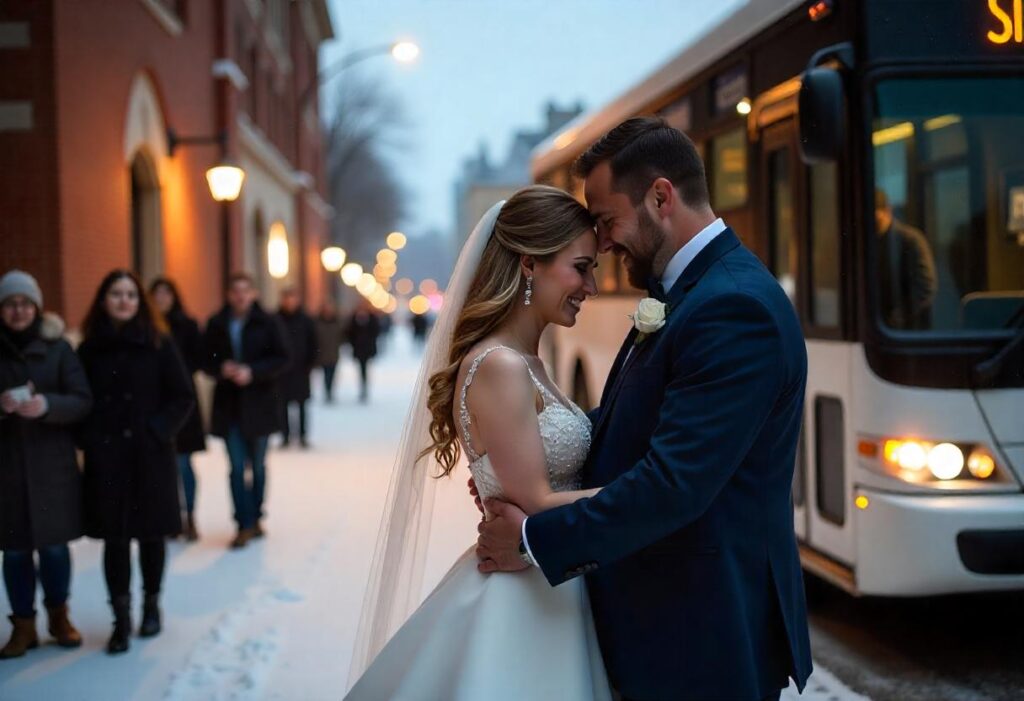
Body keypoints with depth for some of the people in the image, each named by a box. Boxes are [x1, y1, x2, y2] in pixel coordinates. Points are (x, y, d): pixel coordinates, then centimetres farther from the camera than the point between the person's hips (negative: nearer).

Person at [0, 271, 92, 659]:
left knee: (54, 545, 5)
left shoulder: (57, 348, 1)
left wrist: (47, 405, -21)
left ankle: (59, 616, 26)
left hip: (53, 464, 0)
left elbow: (82, 401, -3)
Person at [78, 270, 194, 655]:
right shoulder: (90, 349, 3)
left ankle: (152, 605, 27)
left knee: (151, 534, 9)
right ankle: (121, 619, 7)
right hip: (105, 458, 1)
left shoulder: (158, 345, -2)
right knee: (114, 539, 1)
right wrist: (88, 437, -7)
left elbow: (183, 398, -1)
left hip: (150, 456, -1)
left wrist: (157, 431, -11)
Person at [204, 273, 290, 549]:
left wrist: (253, 372, -17)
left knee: (258, 465, 11)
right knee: (237, 467, -5)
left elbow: (281, 359, -5)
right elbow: (207, 361, 7)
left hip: (259, 403, -1)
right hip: (228, 405, 1)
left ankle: (254, 518, 23)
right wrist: (222, 369, -14)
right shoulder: (216, 325, 4)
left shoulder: (268, 323, -2)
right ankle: (245, 524, -3)